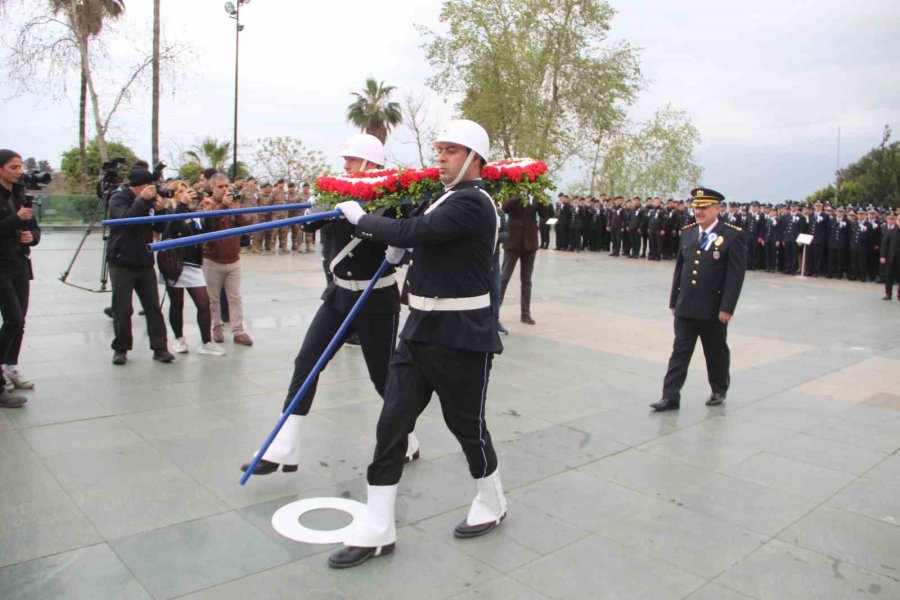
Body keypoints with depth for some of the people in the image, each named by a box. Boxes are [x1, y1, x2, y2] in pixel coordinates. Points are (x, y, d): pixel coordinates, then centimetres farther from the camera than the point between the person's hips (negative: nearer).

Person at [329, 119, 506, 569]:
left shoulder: (471, 203, -17)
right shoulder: (448, 198, 13)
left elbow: (412, 233, -28)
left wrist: (360, 217, -13)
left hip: (460, 335, -8)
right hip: (420, 329, 8)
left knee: (466, 424, 9)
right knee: (392, 422, 4)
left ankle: (492, 504, 36)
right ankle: (376, 530, 12)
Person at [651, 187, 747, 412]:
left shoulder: (733, 235, -9)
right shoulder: (687, 232, 7)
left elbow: (736, 274, -12)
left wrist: (727, 308, -16)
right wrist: (674, 300, 10)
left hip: (713, 309, -4)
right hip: (686, 307, 4)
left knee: (716, 353, 14)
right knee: (679, 351, 2)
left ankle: (719, 391, 34)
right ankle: (670, 396, 4)